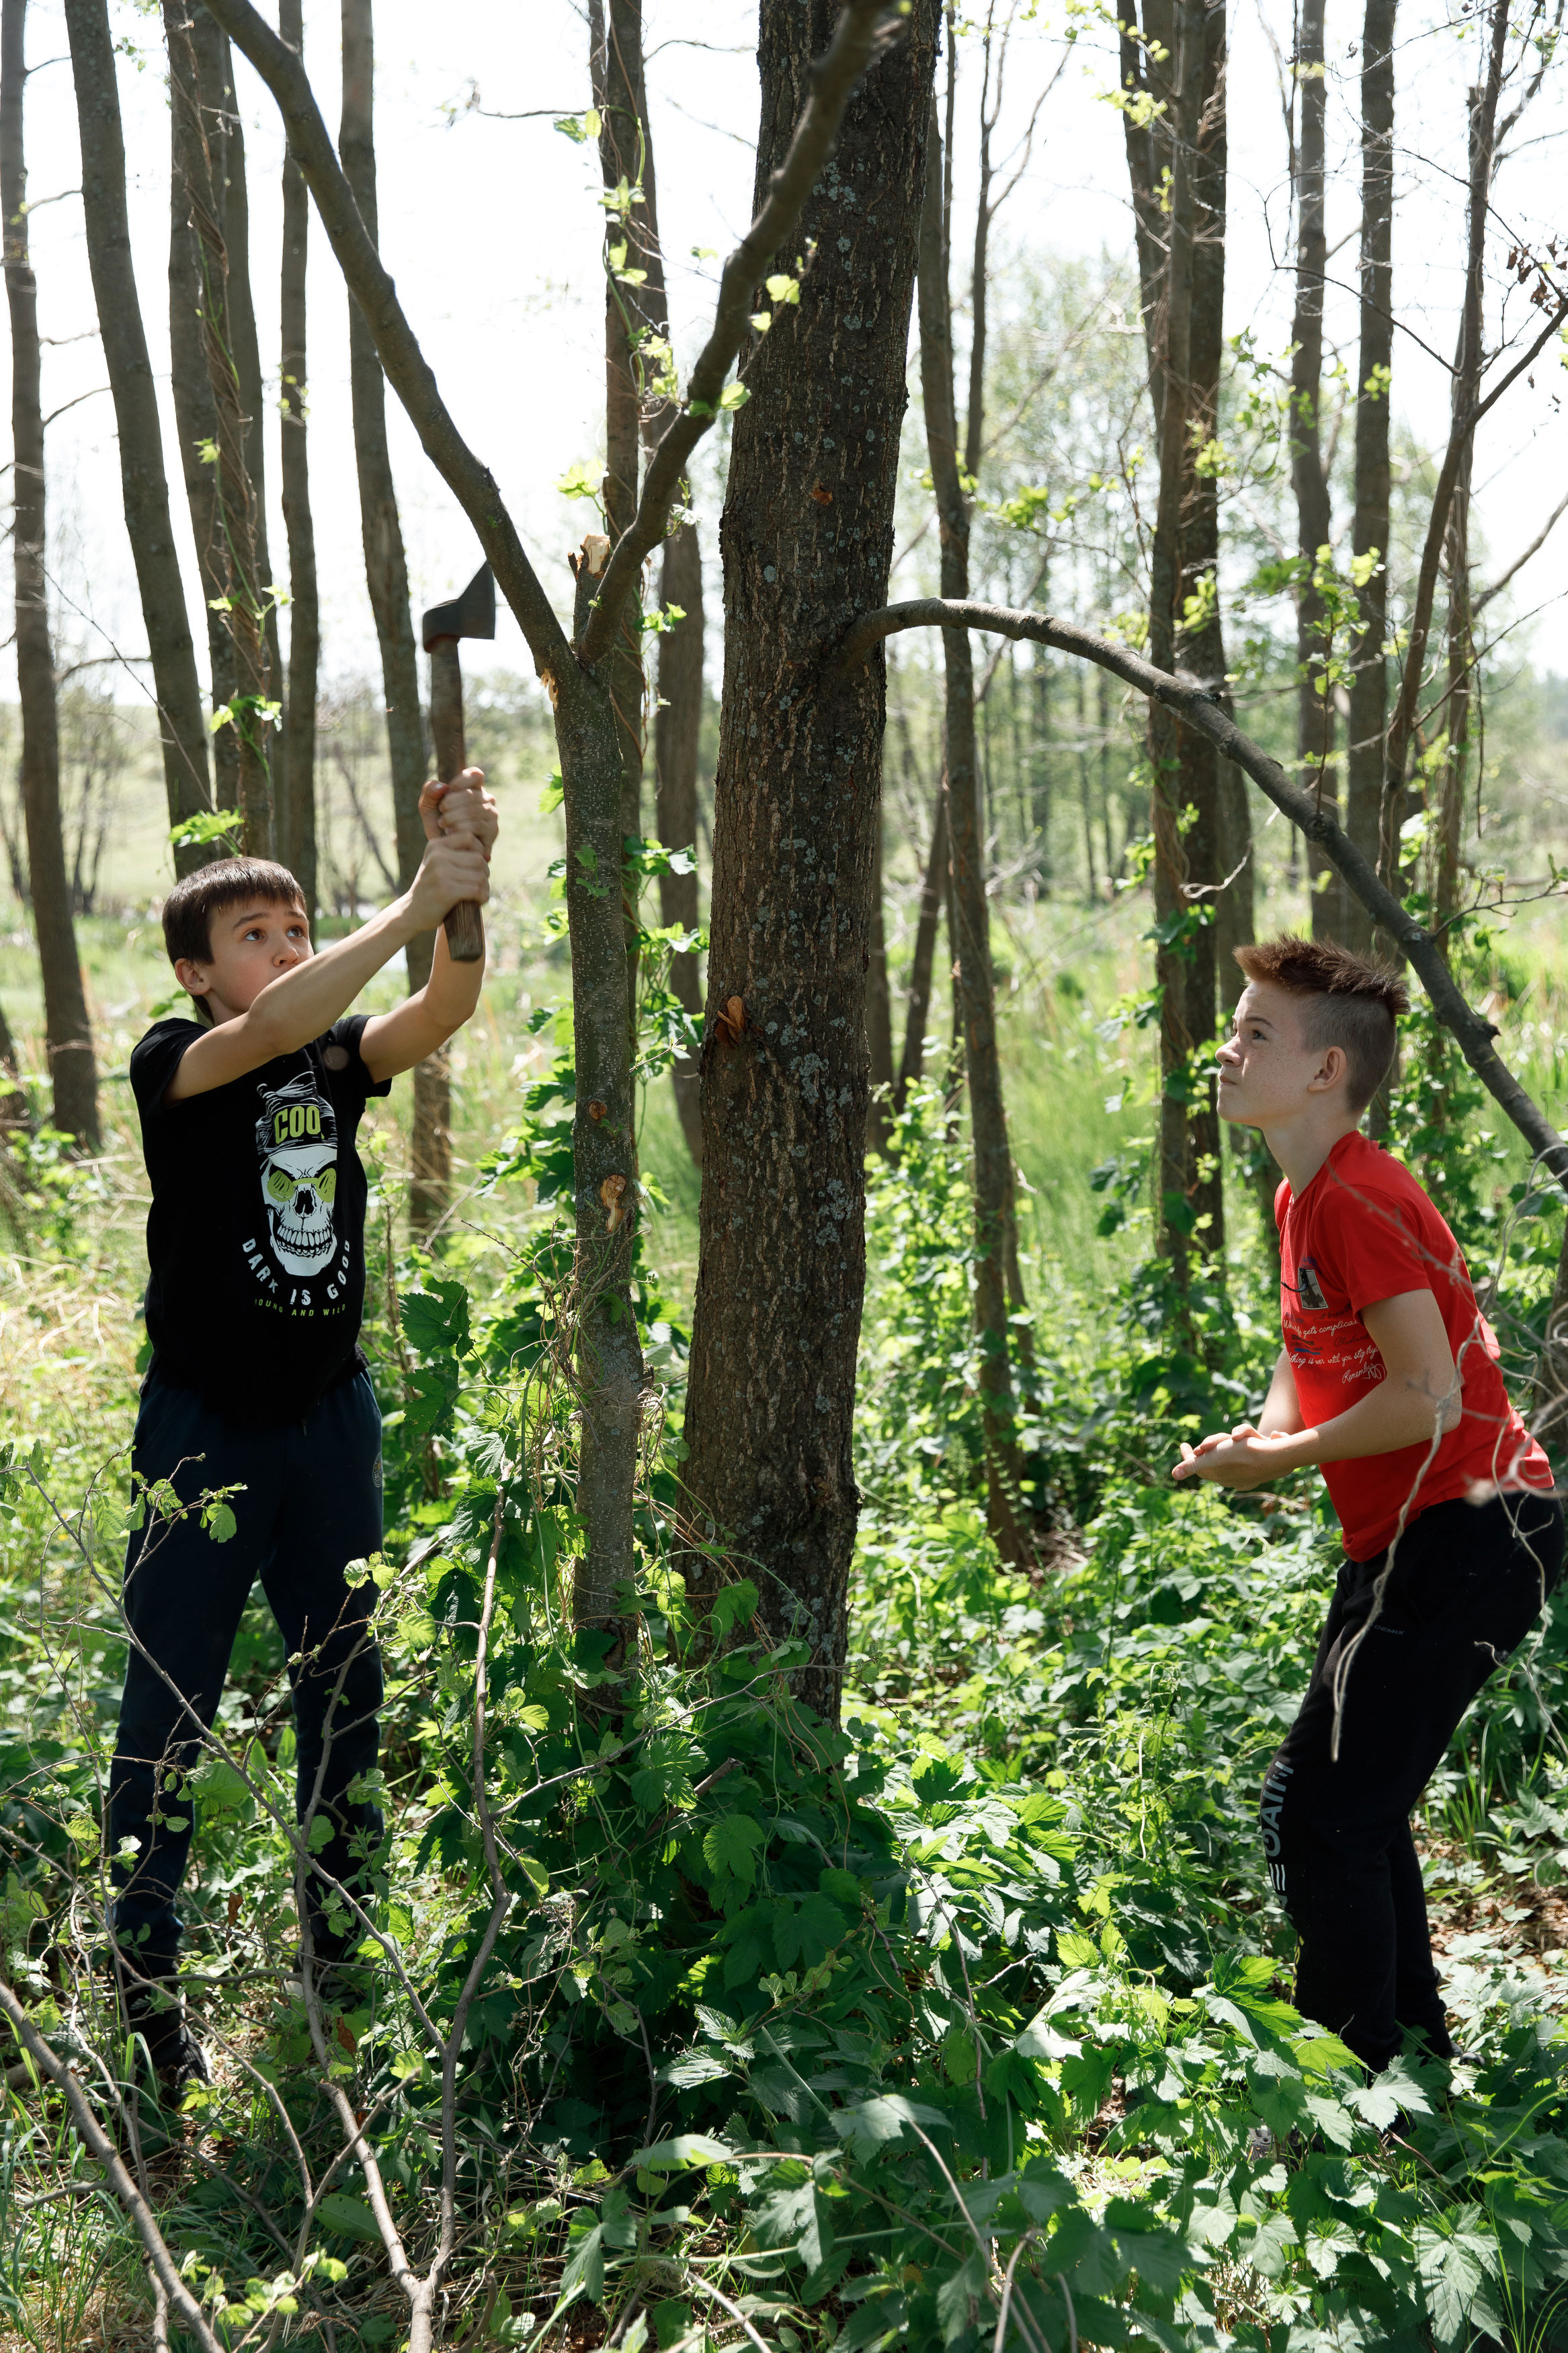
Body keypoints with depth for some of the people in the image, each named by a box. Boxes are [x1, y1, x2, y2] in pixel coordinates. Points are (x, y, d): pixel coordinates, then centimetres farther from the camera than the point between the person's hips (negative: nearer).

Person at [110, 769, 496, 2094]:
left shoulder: (340, 1057, 1)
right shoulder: (173, 1067, -11)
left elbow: (441, 1013, -18)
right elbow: (274, 1024, -32)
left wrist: (469, 900, -36)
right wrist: (422, 899, -36)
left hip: (331, 1415, 5)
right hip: (204, 1428, -5)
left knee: (343, 1685, 13)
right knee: (171, 1707, 1)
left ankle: (339, 1943, 28)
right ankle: (145, 1982, 13)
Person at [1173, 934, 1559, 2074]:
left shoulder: (1358, 1200, -18)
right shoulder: (1303, 1196, 13)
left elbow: (1427, 1397, -23)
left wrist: (1280, 1460, -13)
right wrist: (1264, 1431, 5)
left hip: (1465, 1537, -10)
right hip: (1408, 1539, 10)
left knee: (1316, 1809, -10)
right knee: (1357, 1808, 17)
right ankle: (1417, 2060, 30)